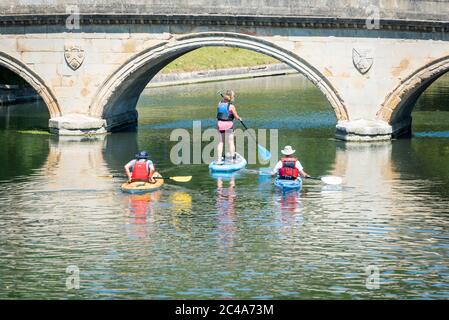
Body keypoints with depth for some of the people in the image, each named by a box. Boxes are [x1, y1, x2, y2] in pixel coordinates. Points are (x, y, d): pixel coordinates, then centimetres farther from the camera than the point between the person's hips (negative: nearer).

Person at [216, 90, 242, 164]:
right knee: (231, 142, 5)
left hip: (220, 123, 5)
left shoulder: (220, 103, 3)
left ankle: (219, 159, 12)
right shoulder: (231, 106, -14)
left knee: (221, 142, 12)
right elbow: (236, 116, -5)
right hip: (228, 124, -5)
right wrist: (240, 118, 14)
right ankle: (233, 158, 7)